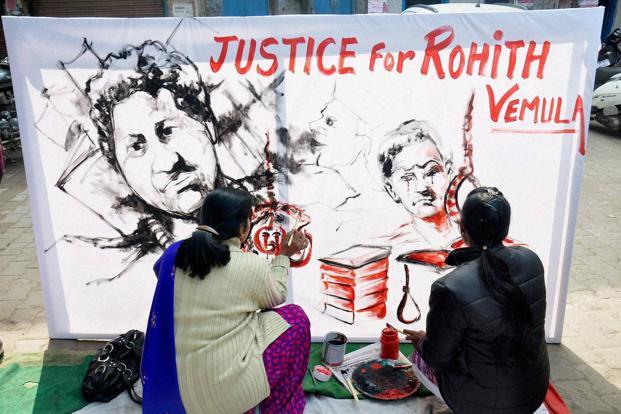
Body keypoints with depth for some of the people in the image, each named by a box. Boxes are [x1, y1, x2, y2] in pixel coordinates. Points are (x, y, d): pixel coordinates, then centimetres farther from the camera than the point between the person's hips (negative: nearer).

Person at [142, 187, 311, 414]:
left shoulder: (175, 254, -4)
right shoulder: (252, 266, -15)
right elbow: (275, 298, 5)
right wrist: (284, 255, 17)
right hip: (230, 387, -6)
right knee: (295, 318, 13)